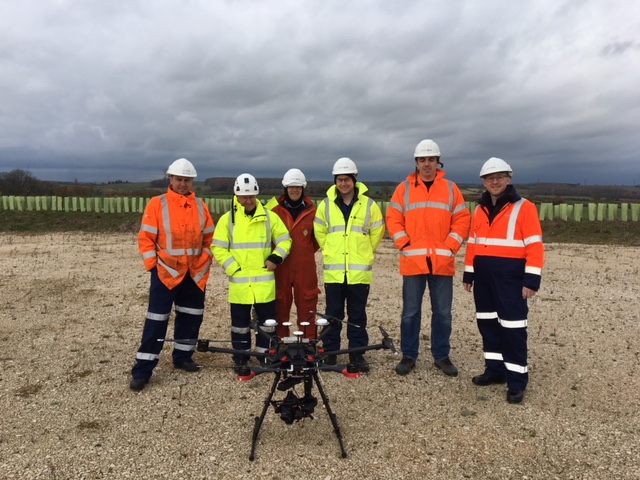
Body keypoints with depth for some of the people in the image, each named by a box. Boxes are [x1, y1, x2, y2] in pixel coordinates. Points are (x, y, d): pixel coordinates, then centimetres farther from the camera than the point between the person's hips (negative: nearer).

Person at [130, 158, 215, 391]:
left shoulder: (200, 206, 6)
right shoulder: (157, 204, -4)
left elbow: (209, 237, 12)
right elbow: (146, 238, -5)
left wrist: (206, 261, 5)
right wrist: (153, 265, -9)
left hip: (195, 273, 4)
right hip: (166, 272, -4)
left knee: (191, 317, 13)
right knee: (157, 320, -2)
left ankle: (182, 357, 30)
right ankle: (142, 370, 5)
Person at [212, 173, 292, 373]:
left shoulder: (269, 217, 4)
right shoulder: (227, 219, 1)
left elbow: (284, 240, 8)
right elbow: (218, 248, 0)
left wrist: (275, 258, -7)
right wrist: (233, 268, -9)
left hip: (264, 281, 1)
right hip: (239, 281, -1)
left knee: (268, 321, 9)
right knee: (240, 323, 8)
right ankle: (240, 360, 22)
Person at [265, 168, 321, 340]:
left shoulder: (311, 210, 4)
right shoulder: (275, 208, 1)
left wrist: (306, 252, 11)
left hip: (305, 266, 1)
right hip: (280, 265, 0)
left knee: (306, 303, 4)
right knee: (280, 303, 5)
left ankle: (309, 341, 15)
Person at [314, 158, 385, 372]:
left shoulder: (369, 205, 0)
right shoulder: (326, 205, 4)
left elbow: (377, 232, 10)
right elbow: (319, 232, 16)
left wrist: (363, 253, 10)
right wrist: (331, 252, 11)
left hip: (360, 271, -1)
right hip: (334, 270, 1)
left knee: (358, 314, 8)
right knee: (333, 314, 8)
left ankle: (357, 353, 20)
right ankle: (330, 352, 20)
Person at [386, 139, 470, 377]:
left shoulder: (451, 188, 8)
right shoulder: (404, 188, 7)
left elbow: (462, 220, 6)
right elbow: (393, 219, 3)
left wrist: (450, 247, -5)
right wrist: (405, 245, -7)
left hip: (443, 262, 1)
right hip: (413, 261, -1)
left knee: (443, 313, 9)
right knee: (410, 312, 6)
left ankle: (442, 356, 23)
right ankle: (409, 356, 19)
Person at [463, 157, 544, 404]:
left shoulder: (524, 207, -6)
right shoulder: (480, 209, 13)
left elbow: (535, 245, -11)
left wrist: (532, 279, -16)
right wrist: (469, 273, 12)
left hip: (511, 275, -6)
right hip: (483, 275, 6)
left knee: (512, 326, -3)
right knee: (487, 323, 12)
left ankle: (516, 380, 8)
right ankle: (495, 369, 26)